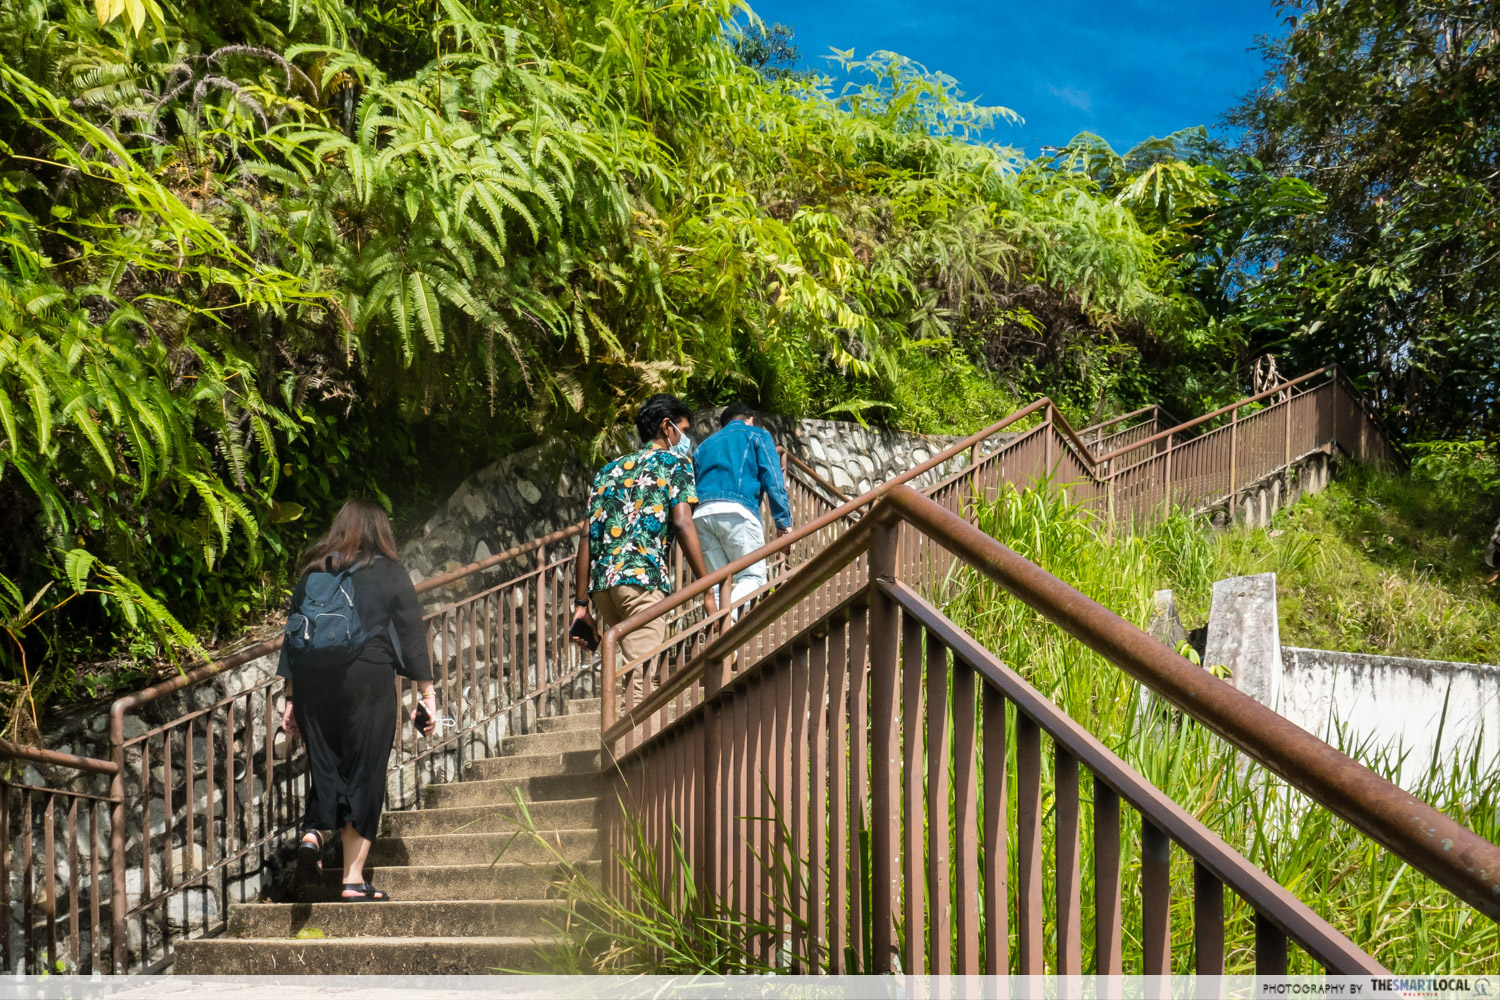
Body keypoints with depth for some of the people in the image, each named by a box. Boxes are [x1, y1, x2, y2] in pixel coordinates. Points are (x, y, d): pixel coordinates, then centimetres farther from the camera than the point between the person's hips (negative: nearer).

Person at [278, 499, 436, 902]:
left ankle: (312, 833, -9)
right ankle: (354, 879, 3)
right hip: (367, 677, -3)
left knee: (325, 767, 17)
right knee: (364, 774, 2)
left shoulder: (311, 574, 14)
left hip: (312, 682, 3)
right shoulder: (390, 574, 5)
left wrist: (291, 699, 18)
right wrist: (427, 694, 6)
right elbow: (412, 635, 2)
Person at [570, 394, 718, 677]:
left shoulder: (609, 470, 25)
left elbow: (588, 537, 16)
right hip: (643, 576, -6)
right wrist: (707, 592, -6)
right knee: (643, 678, -11)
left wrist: (581, 603, 14)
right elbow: (682, 524, -6)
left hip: (601, 581, 7)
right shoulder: (675, 461, 9)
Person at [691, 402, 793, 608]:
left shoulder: (704, 446, 31)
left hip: (701, 515, 5)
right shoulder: (757, 435, 18)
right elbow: (773, 480, 4)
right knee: (753, 577, -4)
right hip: (737, 512, -5)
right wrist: (783, 521, 2)